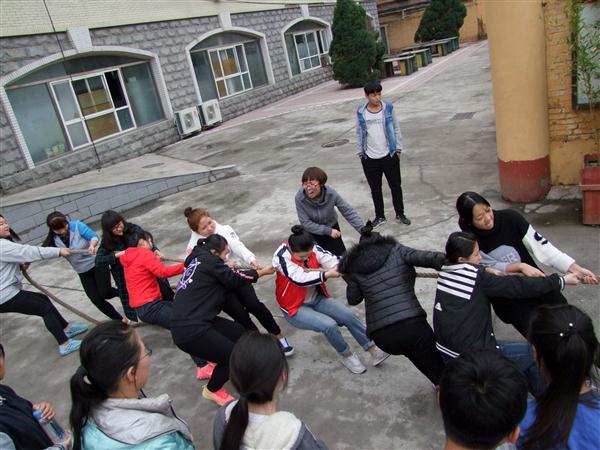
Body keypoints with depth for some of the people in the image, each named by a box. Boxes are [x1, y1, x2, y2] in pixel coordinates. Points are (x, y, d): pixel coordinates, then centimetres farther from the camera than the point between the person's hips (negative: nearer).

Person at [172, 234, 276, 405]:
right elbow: (235, 279, -1)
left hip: (191, 321, 10)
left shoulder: (196, 260, 15)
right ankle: (212, 390, 21)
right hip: (190, 330, -10)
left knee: (242, 334, 10)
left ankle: (215, 365, 30)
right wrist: (262, 272, 10)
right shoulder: (208, 260, -11)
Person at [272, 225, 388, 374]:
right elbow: (300, 279, -36)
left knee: (349, 315, -9)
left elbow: (332, 260, -25)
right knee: (329, 325, -24)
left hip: (317, 299, 5)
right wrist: (327, 274, -44)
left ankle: (374, 351, 4)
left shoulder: (312, 249, -11)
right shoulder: (282, 256, -25)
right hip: (295, 308, -5)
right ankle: (346, 355, 4)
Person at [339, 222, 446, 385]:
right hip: (411, 324, -3)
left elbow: (353, 299, 24)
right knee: (439, 369, 9)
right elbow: (428, 258, -4)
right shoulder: (396, 250, 11)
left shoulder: (354, 267, 14)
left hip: (381, 335, 3)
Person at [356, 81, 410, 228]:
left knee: (396, 186, 9)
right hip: (370, 158, 0)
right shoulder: (361, 112, -3)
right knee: (375, 189, 11)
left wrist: (398, 148, 1)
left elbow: (396, 128, 2)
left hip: (389, 155, 0)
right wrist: (360, 152, 5)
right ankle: (379, 216, 26)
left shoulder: (388, 108, -4)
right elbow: (359, 133, 6)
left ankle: (400, 214, 25)